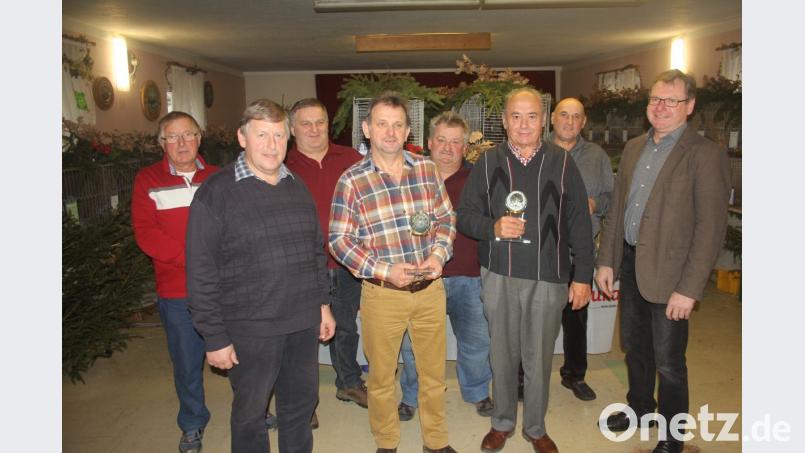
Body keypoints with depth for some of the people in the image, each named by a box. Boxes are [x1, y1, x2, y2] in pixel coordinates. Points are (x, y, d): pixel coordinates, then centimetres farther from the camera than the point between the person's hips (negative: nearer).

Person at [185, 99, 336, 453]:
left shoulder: (297, 188, 8)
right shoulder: (215, 193, -10)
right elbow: (201, 273, -11)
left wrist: (323, 303, 13)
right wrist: (214, 338, -11)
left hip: (304, 324, 5)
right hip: (250, 331, -5)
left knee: (301, 405, 20)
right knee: (250, 413, 13)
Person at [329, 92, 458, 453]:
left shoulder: (427, 169, 2)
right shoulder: (351, 180, -8)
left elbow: (446, 218, 9)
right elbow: (339, 240, -7)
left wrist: (439, 254, -9)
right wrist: (385, 271, -17)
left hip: (431, 288, 3)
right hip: (382, 292, -3)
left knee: (434, 372, 17)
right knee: (381, 376, 14)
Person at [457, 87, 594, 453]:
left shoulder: (562, 163, 2)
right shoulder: (488, 163, 3)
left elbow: (579, 223, 3)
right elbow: (464, 214, 3)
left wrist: (583, 275, 1)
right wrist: (493, 227, -18)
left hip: (548, 277, 0)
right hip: (498, 275, 1)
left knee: (539, 357, 10)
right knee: (502, 354, 13)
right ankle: (502, 422, 34)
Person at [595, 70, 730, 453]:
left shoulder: (705, 155, -12)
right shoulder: (633, 148, 8)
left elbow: (711, 228, -15)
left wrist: (689, 289, -19)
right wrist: (606, 260, 8)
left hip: (668, 272, -6)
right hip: (629, 264, 6)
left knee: (668, 361, 7)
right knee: (634, 345, 22)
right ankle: (640, 407, 45)